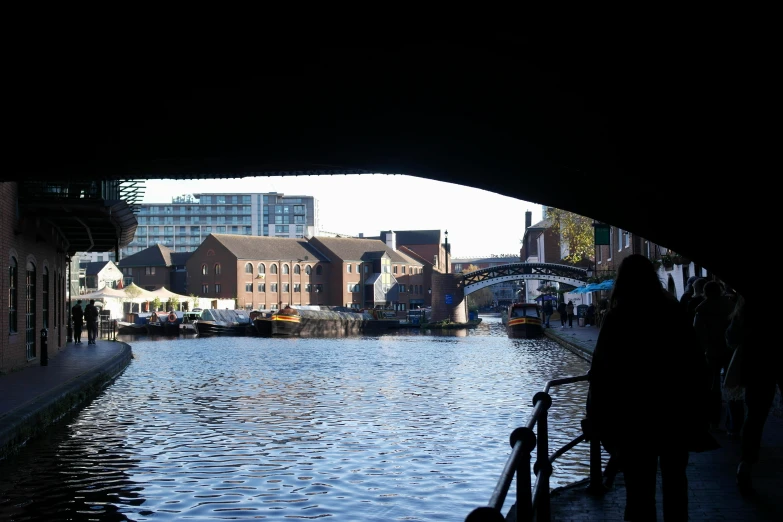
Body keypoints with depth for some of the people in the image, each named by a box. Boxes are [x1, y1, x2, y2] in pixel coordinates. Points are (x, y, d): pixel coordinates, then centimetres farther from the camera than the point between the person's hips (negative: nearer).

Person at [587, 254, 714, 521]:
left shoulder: (617, 319, -10)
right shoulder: (675, 312, -1)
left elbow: (601, 372, -11)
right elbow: (696, 364, 1)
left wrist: (597, 418, -3)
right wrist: (695, 409, 8)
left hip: (635, 415, -3)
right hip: (677, 411, 4)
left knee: (640, 486, 4)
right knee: (674, 477, 19)